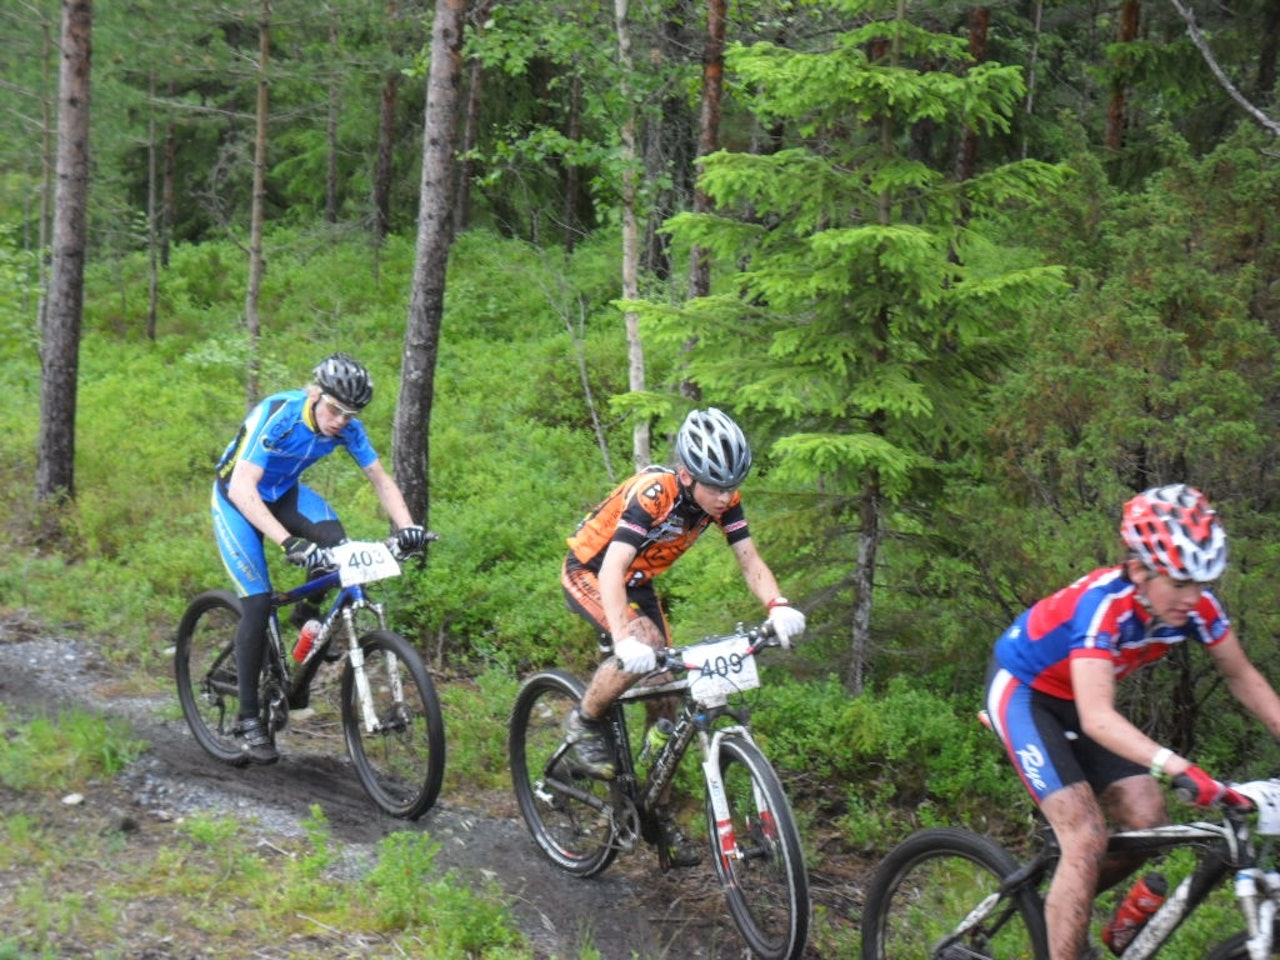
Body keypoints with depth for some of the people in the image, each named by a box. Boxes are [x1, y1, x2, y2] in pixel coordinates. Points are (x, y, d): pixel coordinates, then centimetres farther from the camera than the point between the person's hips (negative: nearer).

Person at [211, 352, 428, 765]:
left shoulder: (347, 427, -17)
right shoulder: (277, 415, -34)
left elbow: (381, 480, -9)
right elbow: (242, 489, -41)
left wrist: (406, 526, -28)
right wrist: (288, 542, -53)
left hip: (284, 493, 5)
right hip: (236, 499, -5)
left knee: (336, 542, -25)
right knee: (258, 603, -15)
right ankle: (248, 719, -3)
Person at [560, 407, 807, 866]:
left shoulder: (723, 498, -17)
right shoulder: (652, 493, -35)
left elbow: (749, 559, -16)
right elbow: (612, 571, -43)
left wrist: (778, 606, -36)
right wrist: (625, 639, -56)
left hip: (638, 582, 6)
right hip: (588, 573, -6)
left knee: (666, 693, -1)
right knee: (640, 650, -33)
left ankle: (657, 809, 12)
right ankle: (583, 724, -6)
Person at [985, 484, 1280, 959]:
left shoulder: (1196, 605, -19)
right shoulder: (1103, 604, -37)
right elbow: (1097, 718, -47)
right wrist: (1180, 769, -58)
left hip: (1072, 697, 7)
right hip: (1021, 690, -7)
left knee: (1149, 824, -4)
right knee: (1087, 835, -20)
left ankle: (1059, 907, 19)